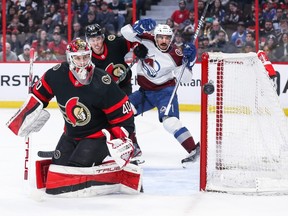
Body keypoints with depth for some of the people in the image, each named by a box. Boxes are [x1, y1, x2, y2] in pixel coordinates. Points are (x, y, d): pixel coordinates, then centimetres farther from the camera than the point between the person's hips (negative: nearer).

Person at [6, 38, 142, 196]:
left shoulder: (103, 84, -26)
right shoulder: (56, 75, -14)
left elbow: (123, 116, -21)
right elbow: (39, 94, 8)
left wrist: (120, 141, -30)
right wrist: (28, 113, 3)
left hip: (98, 135, -6)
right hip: (71, 134, 6)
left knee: (76, 169, -25)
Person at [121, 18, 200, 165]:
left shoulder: (175, 56, -17)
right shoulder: (147, 41, -9)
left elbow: (185, 78, -14)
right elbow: (126, 32, -13)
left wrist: (187, 61, -29)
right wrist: (139, 26, -32)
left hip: (165, 91, -5)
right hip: (145, 91, 5)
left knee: (169, 121, -24)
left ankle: (193, 149, -24)